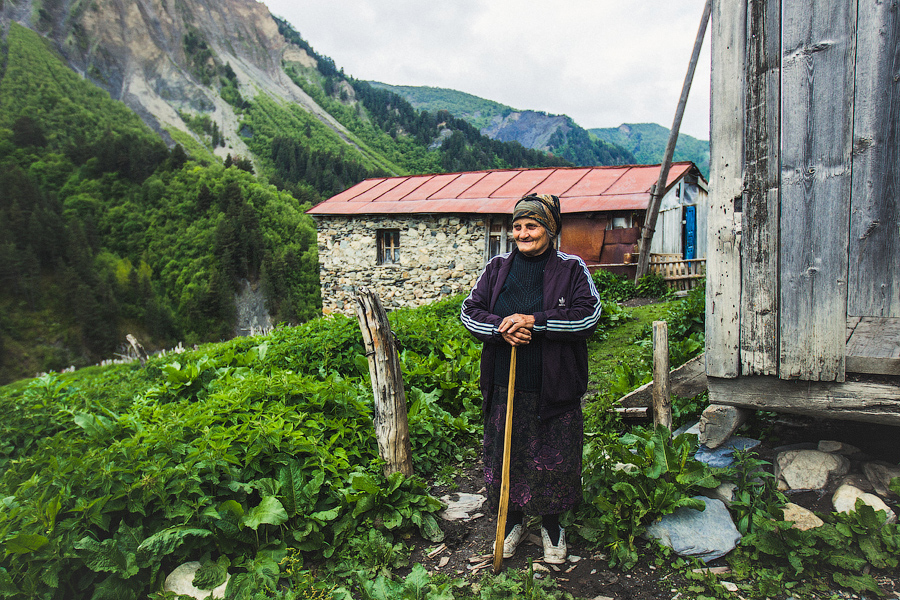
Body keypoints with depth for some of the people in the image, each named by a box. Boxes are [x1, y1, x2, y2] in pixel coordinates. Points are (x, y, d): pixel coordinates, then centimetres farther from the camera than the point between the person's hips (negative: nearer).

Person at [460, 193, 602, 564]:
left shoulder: (571, 269, -1)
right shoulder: (497, 269, 7)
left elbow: (589, 315, -13)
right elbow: (469, 311, 5)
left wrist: (534, 321, -21)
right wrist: (501, 327, -15)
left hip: (554, 388, -2)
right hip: (505, 387, 3)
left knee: (553, 459, 9)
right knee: (506, 455, 12)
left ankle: (551, 527, 33)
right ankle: (513, 522, 35)